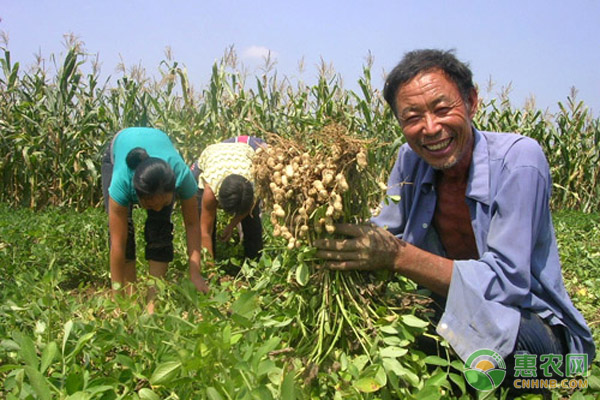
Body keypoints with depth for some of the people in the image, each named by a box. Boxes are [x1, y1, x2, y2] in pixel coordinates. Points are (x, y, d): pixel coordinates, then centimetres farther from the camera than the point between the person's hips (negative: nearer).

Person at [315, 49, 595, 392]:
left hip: (532, 324, -5)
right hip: (451, 310, 5)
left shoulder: (519, 158, -22)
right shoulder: (411, 159, -5)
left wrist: (398, 256, -37)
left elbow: (506, 281, -27)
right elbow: (385, 234, -1)